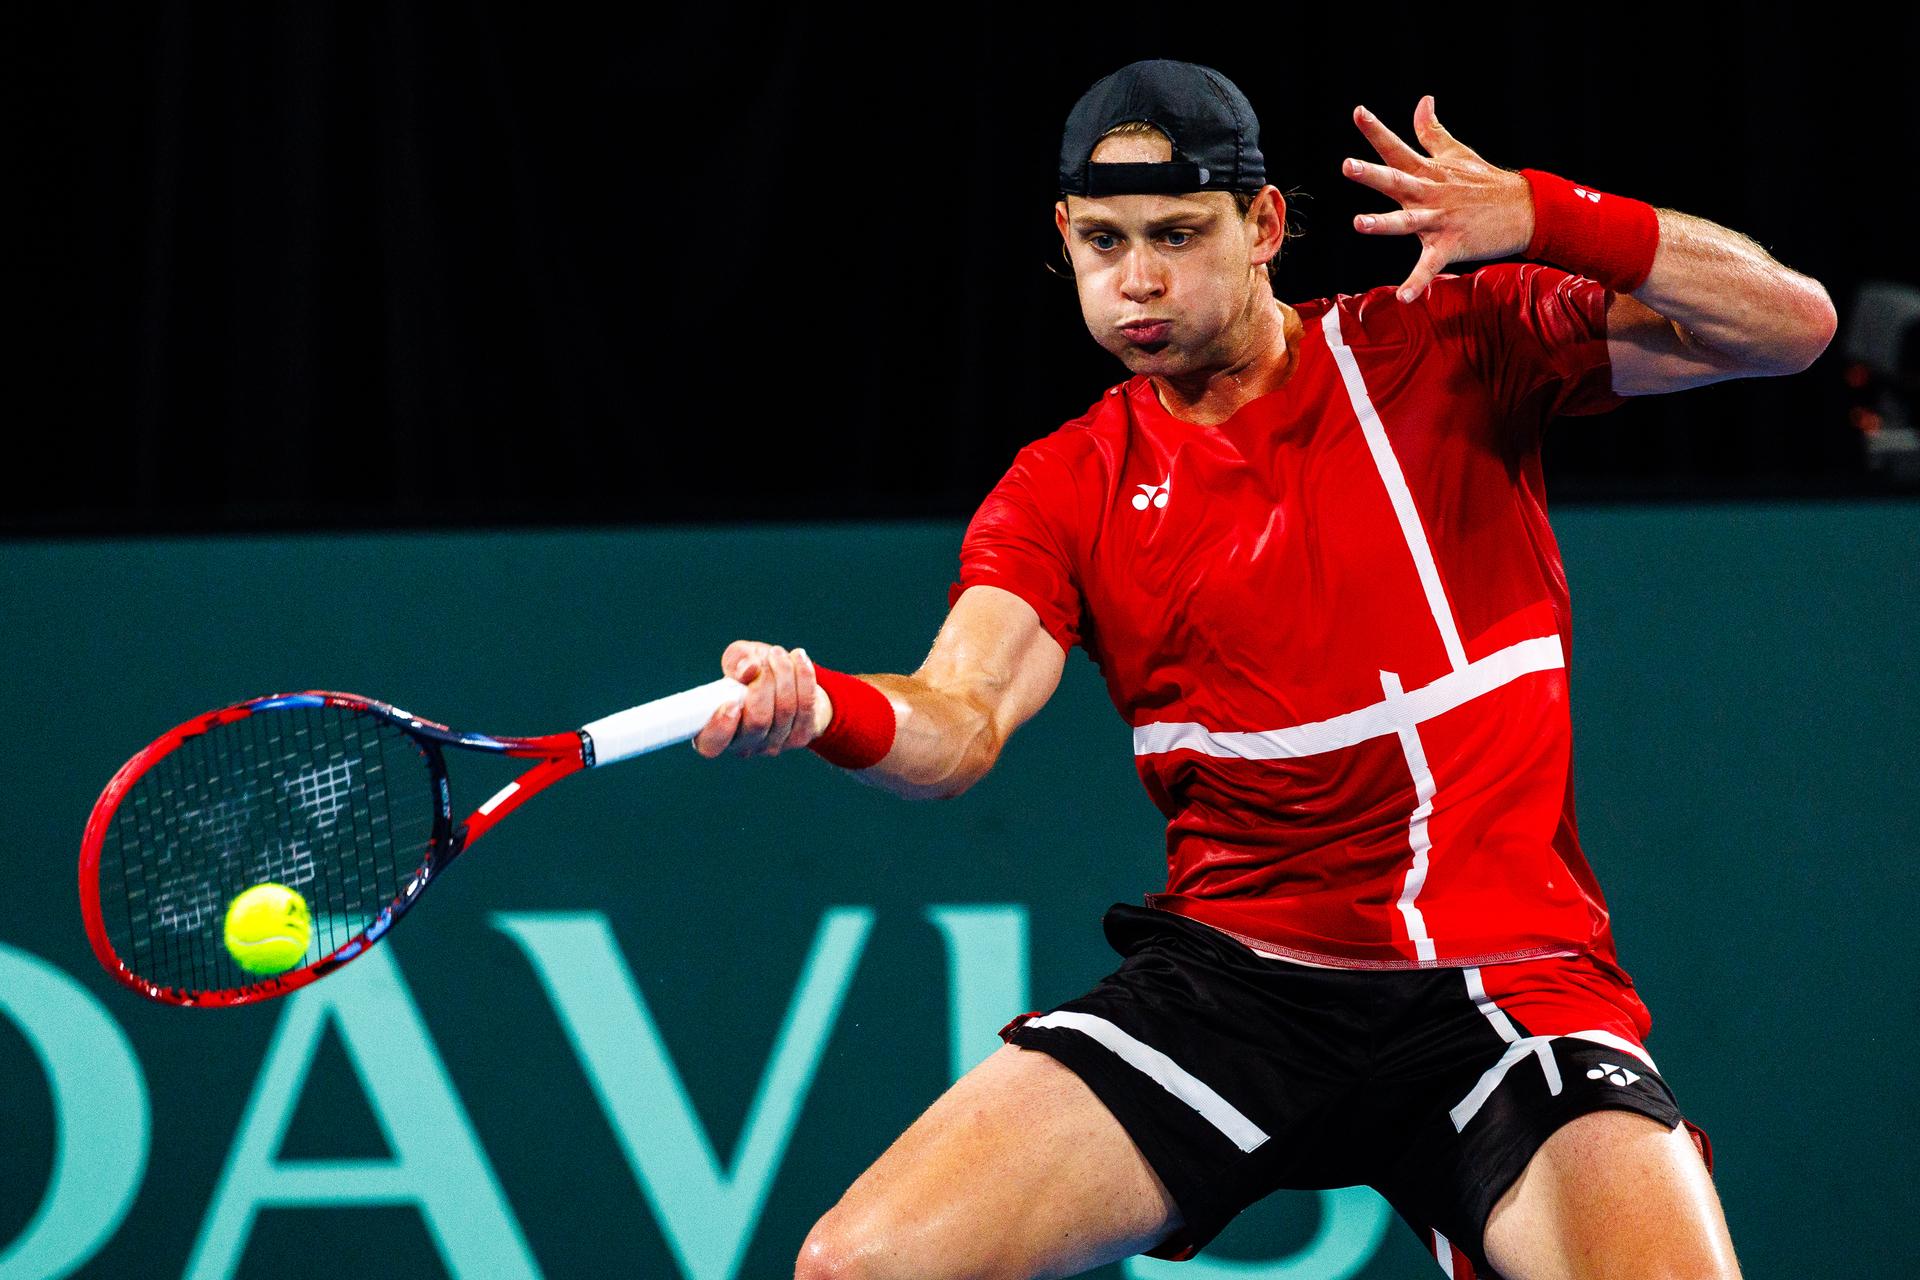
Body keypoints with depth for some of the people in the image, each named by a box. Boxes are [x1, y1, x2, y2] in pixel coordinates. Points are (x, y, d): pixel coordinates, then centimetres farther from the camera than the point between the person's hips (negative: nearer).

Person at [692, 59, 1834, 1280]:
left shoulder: (1449, 347, 2)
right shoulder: (1065, 491, 7)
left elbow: (1791, 324, -4)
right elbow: (965, 719, -9)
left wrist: (1548, 218, -20)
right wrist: (820, 708, -33)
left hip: (1508, 983, -2)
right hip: (1227, 981, 2)